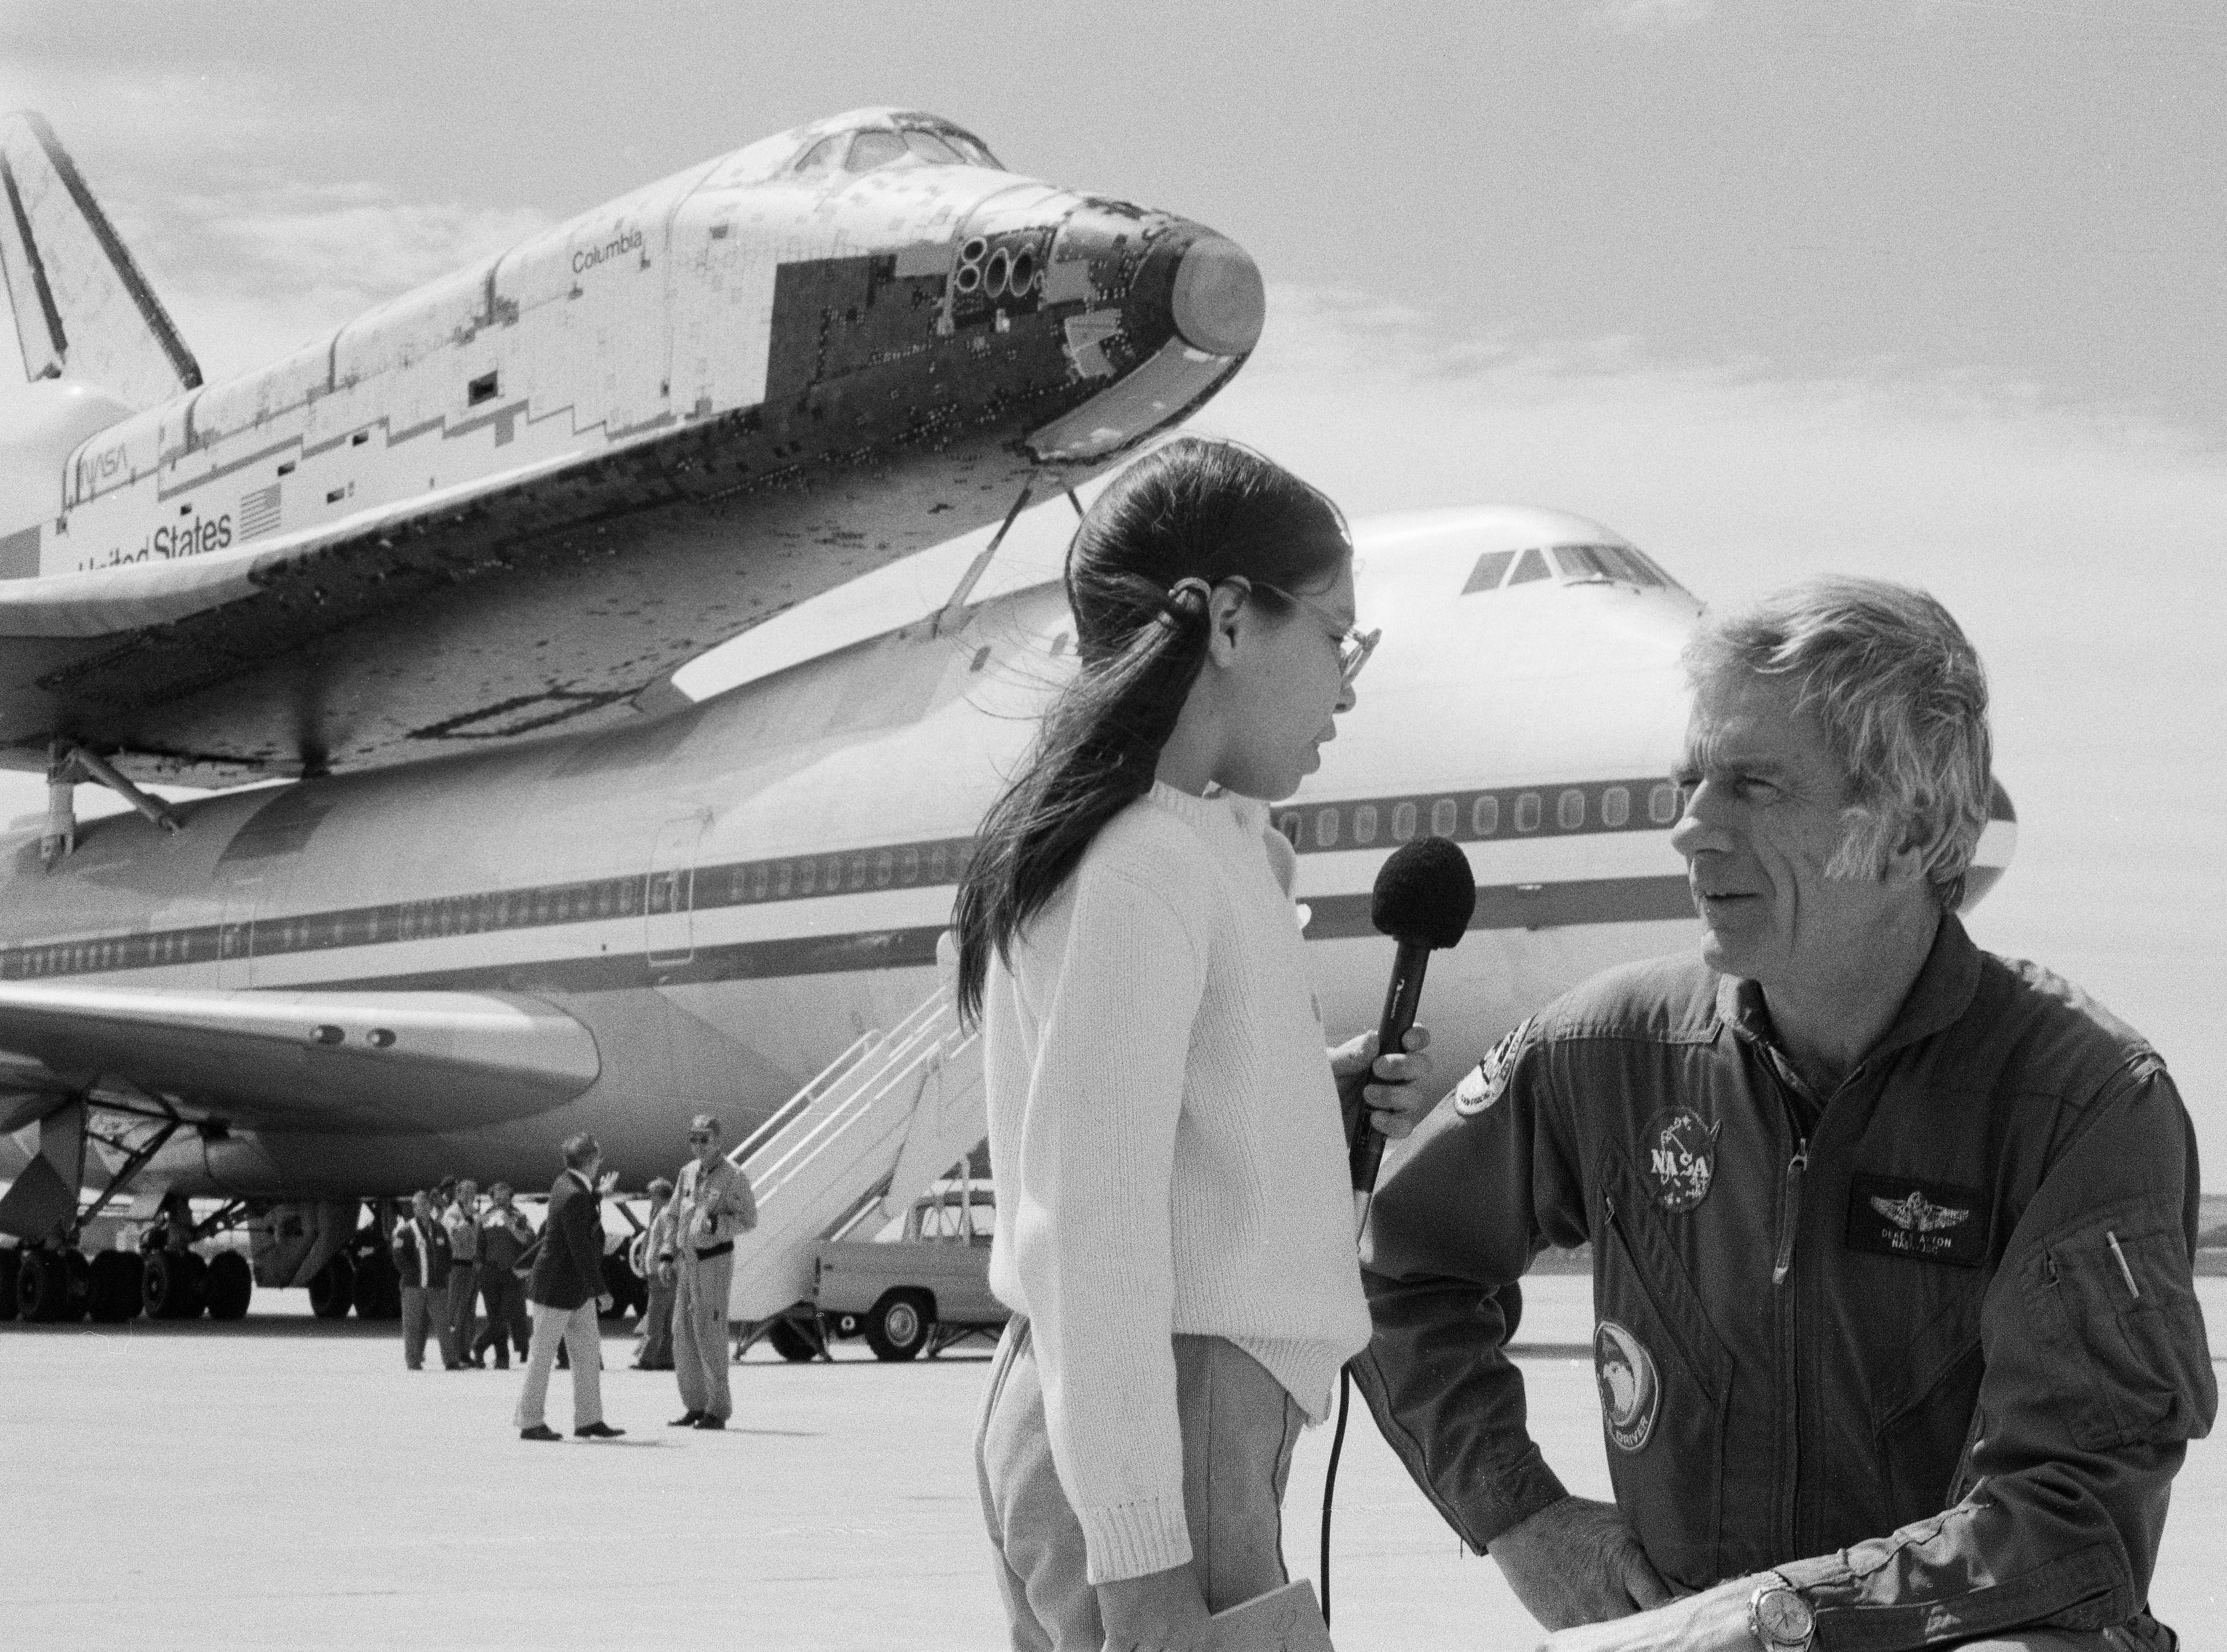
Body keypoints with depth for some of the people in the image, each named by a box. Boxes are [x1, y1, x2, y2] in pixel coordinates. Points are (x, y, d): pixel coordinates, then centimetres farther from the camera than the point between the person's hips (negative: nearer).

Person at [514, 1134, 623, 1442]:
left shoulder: (569, 1186, 6)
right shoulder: (574, 1196, -25)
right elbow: (581, 1249, -26)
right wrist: (599, 1290, -23)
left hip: (577, 1290, 10)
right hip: (555, 1289, -10)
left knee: (588, 1354, 8)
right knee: (542, 1357, 0)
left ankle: (588, 1420, 11)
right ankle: (529, 1423, 7)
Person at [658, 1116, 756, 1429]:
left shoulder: (734, 1177, -10)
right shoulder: (688, 1172, 9)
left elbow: (748, 1220, -10)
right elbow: (673, 1216, 14)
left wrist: (714, 1224, -26)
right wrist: (666, 1258, 8)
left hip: (715, 1261, -7)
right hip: (687, 1262, 7)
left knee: (710, 1335, -9)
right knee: (683, 1334, 5)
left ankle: (718, 1411, -3)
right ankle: (695, 1407, 13)